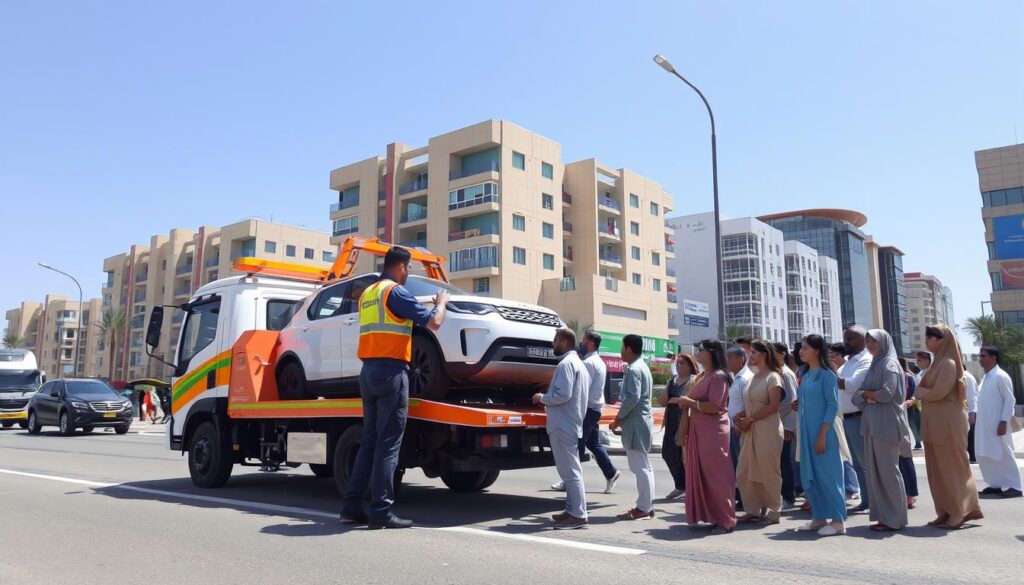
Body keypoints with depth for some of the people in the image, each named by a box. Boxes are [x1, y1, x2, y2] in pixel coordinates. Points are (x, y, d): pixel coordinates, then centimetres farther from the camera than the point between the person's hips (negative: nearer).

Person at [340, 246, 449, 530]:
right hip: (391, 370, -8)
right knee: (389, 443, -6)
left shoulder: (367, 293, 17)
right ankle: (381, 512, -5)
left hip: (368, 370, 8)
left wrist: (411, 312, 29)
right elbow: (433, 322, -11)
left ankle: (352, 505, 12)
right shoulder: (396, 291, -8)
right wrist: (441, 302, 8)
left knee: (370, 441, 12)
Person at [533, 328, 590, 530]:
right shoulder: (578, 363, 18)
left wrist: (542, 398, -8)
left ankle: (578, 515, -5)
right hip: (573, 424, 11)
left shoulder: (566, 364, -14)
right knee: (571, 470, 15)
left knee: (570, 471, -8)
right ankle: (572, 510, 21)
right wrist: (548, 398, 19)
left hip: (563, 425, -11)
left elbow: (563, 394, -23)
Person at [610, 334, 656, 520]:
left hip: (635, 423, -10)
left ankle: (643, 508, -3)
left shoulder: (633, 369, -15)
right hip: (643, 420, 10)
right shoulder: (643, 367, 17)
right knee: (644, 466, 13)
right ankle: (647, 505, 19)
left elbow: (632, 398, -22)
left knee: (640, 466, -6)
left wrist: (618, 418, -12)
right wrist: (622, 417, 17)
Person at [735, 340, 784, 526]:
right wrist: (741, 416, 1)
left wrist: (750, 419, -15)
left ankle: (772, 512, 13)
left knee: (768, 472, 0)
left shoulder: (773, 377, -7)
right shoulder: (755, 377, 16)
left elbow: (774, 406, -15)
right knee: (744, 472, 7)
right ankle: (753, 510, 17)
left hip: (767, 429, -8)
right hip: (751, 430, 8)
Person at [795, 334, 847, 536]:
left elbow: (833, 405, -13)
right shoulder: (805, 375, 12)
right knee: (809, 476, 10)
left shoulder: (826, 375, -9)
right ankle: (819, 517, 20)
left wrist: (822, 434, -17)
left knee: (827, 474, -3)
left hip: (822, 432, -8)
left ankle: (838, 521, 5)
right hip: (806, 432, 8)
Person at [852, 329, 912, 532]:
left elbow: (886, 394, -16)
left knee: (888, 471, -4)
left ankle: (894, 519, 3)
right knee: (874, 471, 7)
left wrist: (866, 394, -1)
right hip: (872, 423, 8)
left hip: (886, 424, -8)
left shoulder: (889, 364, -5)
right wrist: (872, 396, -5)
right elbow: (858, 395, 15)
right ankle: (883, 516, 12)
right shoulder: (875, 364, 19)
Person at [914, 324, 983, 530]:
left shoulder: (948, 363, -13)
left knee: (951, 466, -1)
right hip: (934, 422, 9)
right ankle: (946, 512, 15)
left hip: (947, 422, -9)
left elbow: (938, 392, -18)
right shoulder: (937, 362, 16)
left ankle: (959, 513, 8)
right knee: (938, 468, 10)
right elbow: (927, 389, 17)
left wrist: (920, 392, -2)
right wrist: (923, 392, -2)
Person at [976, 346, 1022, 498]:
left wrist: (1004, 422, -19)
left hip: (997, 425, -9)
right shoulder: (985, 377, 14)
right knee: (984, 456, 11)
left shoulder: (1001, 376, -12)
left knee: (1003, 455, -2)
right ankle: (996, 484, 21)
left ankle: (1013, 486, 7)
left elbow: (1009, 400, -15)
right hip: (984, 425, 9)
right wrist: (977, 418, 15)